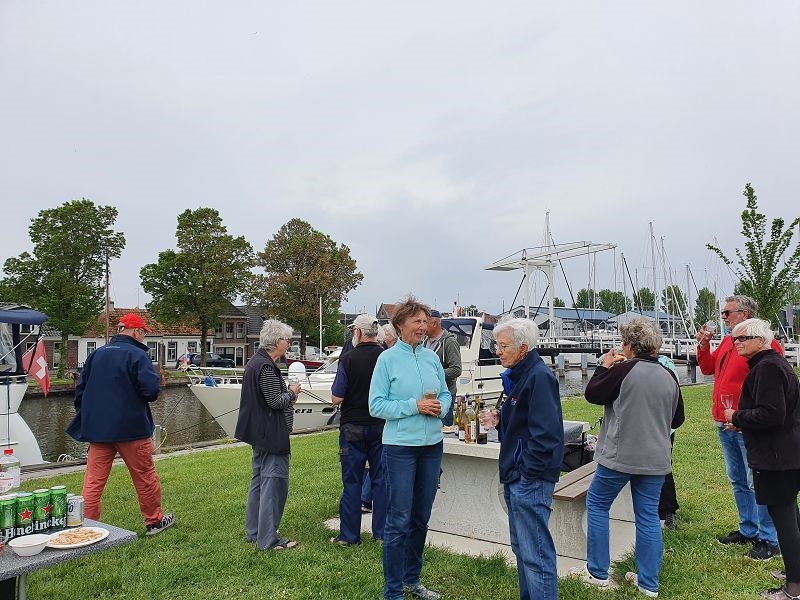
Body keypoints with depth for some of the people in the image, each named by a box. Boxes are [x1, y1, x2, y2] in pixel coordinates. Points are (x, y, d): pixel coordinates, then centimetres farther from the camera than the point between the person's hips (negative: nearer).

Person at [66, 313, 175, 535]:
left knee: (93, 481, 7)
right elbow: (152, 390, -19)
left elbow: (80, 389, 13)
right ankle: (154, 521, 23)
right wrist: (157, 381, 3)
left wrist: (86, 420, 20)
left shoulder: (96, 354, 8)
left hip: (97, 428, 5)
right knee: (145, 477, 10)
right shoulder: (136, 355, -12)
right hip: (132, 428, -5)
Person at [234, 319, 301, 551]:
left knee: (259, 480, 18)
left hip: (259, 433, 11)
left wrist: (288, 395, 11)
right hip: (271, 434, -11)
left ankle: (254, 531, 29)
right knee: (274, 482, -4)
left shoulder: (255, 361, 13)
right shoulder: (266, 367, -20)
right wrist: (292, 392, -5)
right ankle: (268, 539, 2)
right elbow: (275, 401, -21)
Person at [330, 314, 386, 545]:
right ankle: (381, 532, 18)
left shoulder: (348, 359, -13)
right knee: (381, 479, 11)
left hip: (354, 426, -3)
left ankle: (349, 535, 14)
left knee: (352, 482, 6)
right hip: (381, 425, 3)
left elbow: (336, 398, -11)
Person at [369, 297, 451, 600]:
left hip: (432, 446, 5)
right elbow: (377, 405, -12)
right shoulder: (387, 359, -9)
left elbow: (446, 394, 12)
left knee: (421, 517, 17)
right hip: (400, 447, -5)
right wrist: (414, 406, -20)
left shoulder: (432, 357, 5)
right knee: (399, 521, 1)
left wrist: (440, 407, -10)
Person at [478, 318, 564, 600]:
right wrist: (499, 421, 4)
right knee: (521, 547, 21)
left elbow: (545, 432, -23)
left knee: (535, 553, -1)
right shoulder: (516, 375, 13)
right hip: (515, 476, 10)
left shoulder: (539, 376, -18)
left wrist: (528, 472, -20)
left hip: (530, 479, -10)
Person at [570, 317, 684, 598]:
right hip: (656, 459, 6)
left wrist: (604, 367, 3)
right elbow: (677, 419, 13)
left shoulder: (624, 369, -15)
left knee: (597, 504, 11)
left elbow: (592, 394, -7)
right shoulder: (669, 376, 4)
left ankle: (597, 573, 16)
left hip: (619, 456, -5)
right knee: (648, 515, 13)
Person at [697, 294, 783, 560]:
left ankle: (770, 540, 11)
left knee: (757, 483, -1)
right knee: (738, 481, 18)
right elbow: (708, 369, 21)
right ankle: (748, 530, 31)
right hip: (725, 424, 9)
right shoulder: (727, 341, 13)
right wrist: (703, 345, 6)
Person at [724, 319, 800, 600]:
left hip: (776, 457, -11)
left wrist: (737, 417, -11)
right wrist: (741, 421, 13)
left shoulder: (766, 368, -19)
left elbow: (771, 415, -26)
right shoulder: (773, 362, 15)